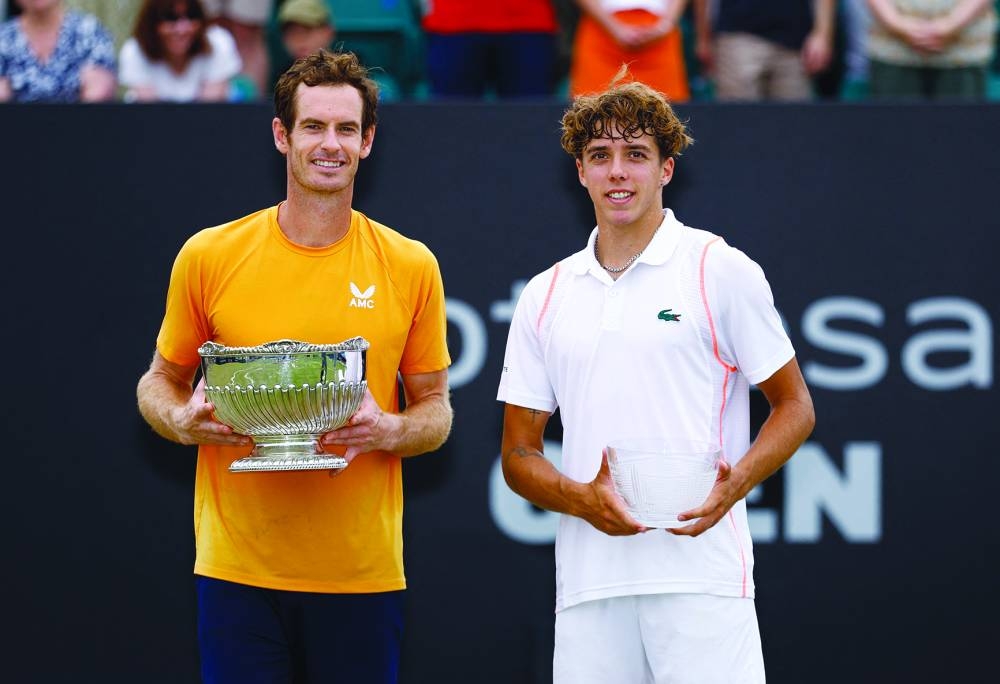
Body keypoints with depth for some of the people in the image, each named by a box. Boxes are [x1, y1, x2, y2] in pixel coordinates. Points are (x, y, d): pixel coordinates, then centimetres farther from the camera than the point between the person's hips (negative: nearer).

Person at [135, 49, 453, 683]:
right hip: (237, 570, -1)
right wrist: (183, 420, -9)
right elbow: (161, 381, 13)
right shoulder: (208, 257, 2)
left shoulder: (411, 267, 3)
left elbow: (435, 409, 10)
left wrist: (390, 431, -12)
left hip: (364, 575, 1)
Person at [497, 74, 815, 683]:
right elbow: (519, 454, 14)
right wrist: (584, 498, -7)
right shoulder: (545, 296, 13)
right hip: (589, 581, 3)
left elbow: (794, 406, 6)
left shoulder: (722, 271, 3)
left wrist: (734, 484, -12)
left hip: (702, 575, -3)